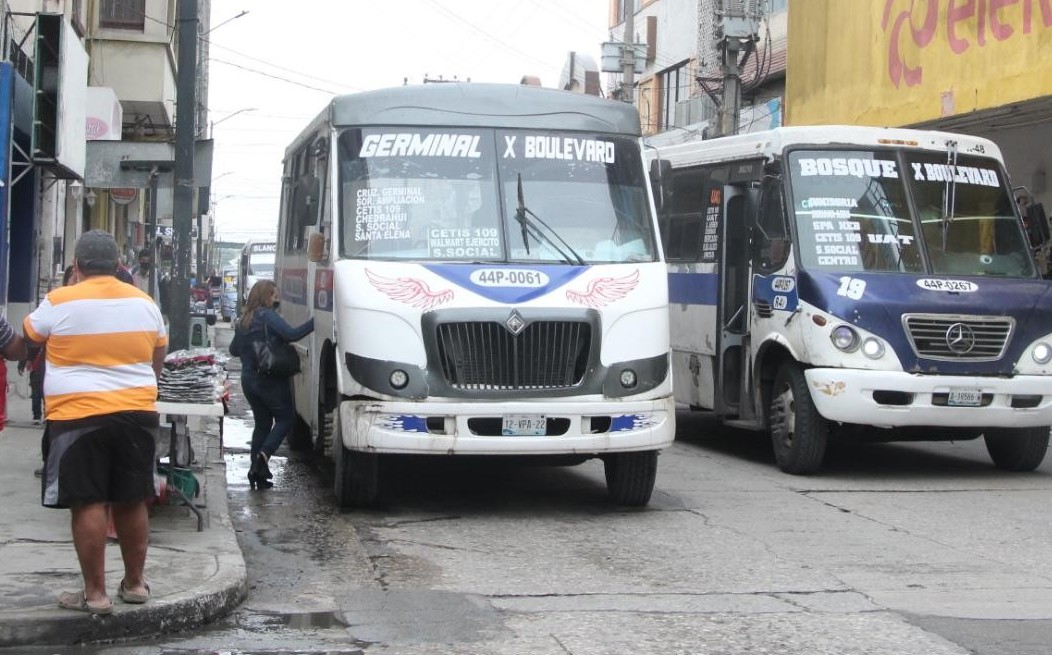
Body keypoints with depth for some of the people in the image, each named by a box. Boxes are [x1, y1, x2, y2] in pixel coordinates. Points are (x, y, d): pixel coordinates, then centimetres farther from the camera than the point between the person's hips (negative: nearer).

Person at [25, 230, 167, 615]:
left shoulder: (59, 302, -7)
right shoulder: (144, 303, 7)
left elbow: (25, 340, 10)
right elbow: (158, 360, 18)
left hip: (78, 417, -4)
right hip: (136, 414, 5)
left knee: (88, 504, -2)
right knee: (132, 502, 12)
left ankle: (95, 593, -1)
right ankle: (134, 583, 21)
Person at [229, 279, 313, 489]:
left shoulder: (243, 322, 13)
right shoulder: (268, 316, -11)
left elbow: (234, 349, 22)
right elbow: (291, 334, -23)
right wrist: (314, 322, -22)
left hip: (248, 380, 7)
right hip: (270, 380, -7)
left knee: (262, 423, 14)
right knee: (285, 418, 5)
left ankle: (256, 468, 7)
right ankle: (264, 453, -15)